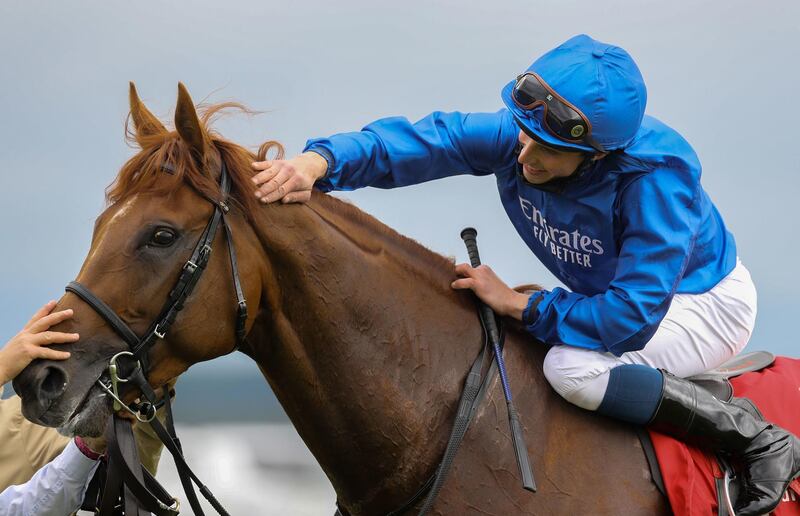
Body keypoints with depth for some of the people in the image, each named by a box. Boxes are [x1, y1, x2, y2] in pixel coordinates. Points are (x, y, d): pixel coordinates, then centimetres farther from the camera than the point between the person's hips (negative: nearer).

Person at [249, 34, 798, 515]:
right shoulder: (517, 136, -20)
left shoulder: (656, 176, -37)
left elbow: (632, 315, -38)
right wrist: (322, 160, -41)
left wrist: (519, 304, -32)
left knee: (573, 366, -33)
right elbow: (421, 140, -23)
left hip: (711, 303, -8)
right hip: (620, 291, 8)